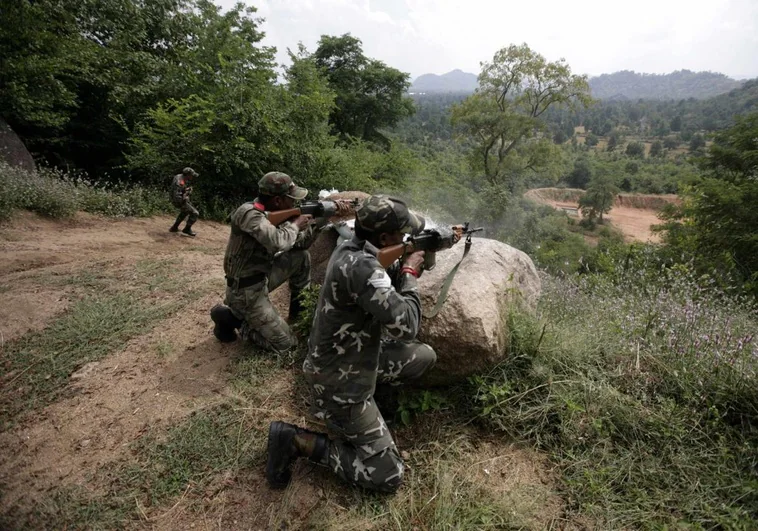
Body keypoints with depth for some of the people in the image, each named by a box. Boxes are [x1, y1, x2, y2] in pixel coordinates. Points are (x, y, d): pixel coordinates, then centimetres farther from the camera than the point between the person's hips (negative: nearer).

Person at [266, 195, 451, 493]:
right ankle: (297, 441, 2)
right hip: (340, 385, -9)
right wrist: (410, 273, -17)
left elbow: (385, 286, 12)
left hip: (351, 361, 9)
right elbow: (406, 327, -31)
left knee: (425, 356, 16)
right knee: (388, 476, 0)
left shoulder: (349, 250, -3)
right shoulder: (360, 266, -33)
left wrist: (403, 267, -3)